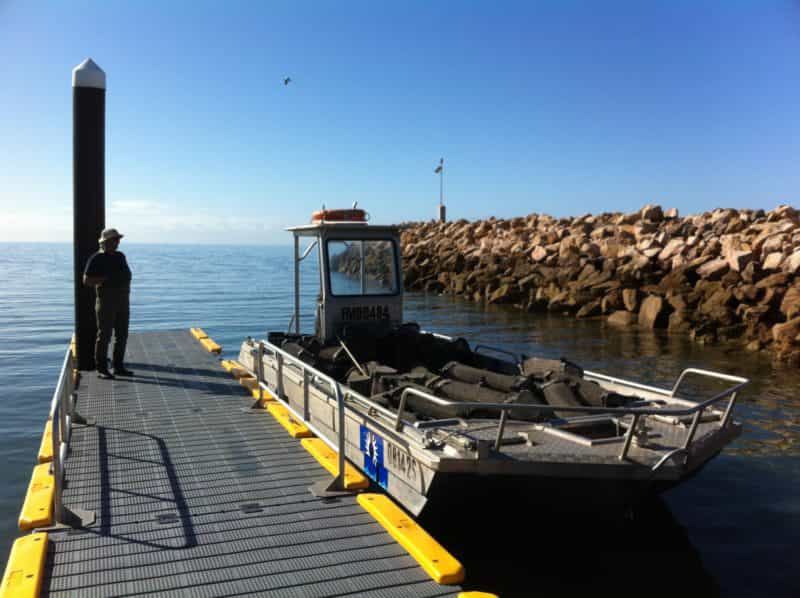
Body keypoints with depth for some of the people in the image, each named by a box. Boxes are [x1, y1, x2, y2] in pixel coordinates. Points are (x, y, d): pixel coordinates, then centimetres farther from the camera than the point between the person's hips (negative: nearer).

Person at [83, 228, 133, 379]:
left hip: (123, 301, 7)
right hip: (106, 301, -6)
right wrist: (106, 278, -19)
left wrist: (127, 300, 15)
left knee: (122, 335, 8)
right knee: (104, 336, -2)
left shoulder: (120, 256, 12)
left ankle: (119, 367, 16)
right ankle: (101, 369, 5)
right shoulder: (96, 259, -8)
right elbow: (86, 280, -10)